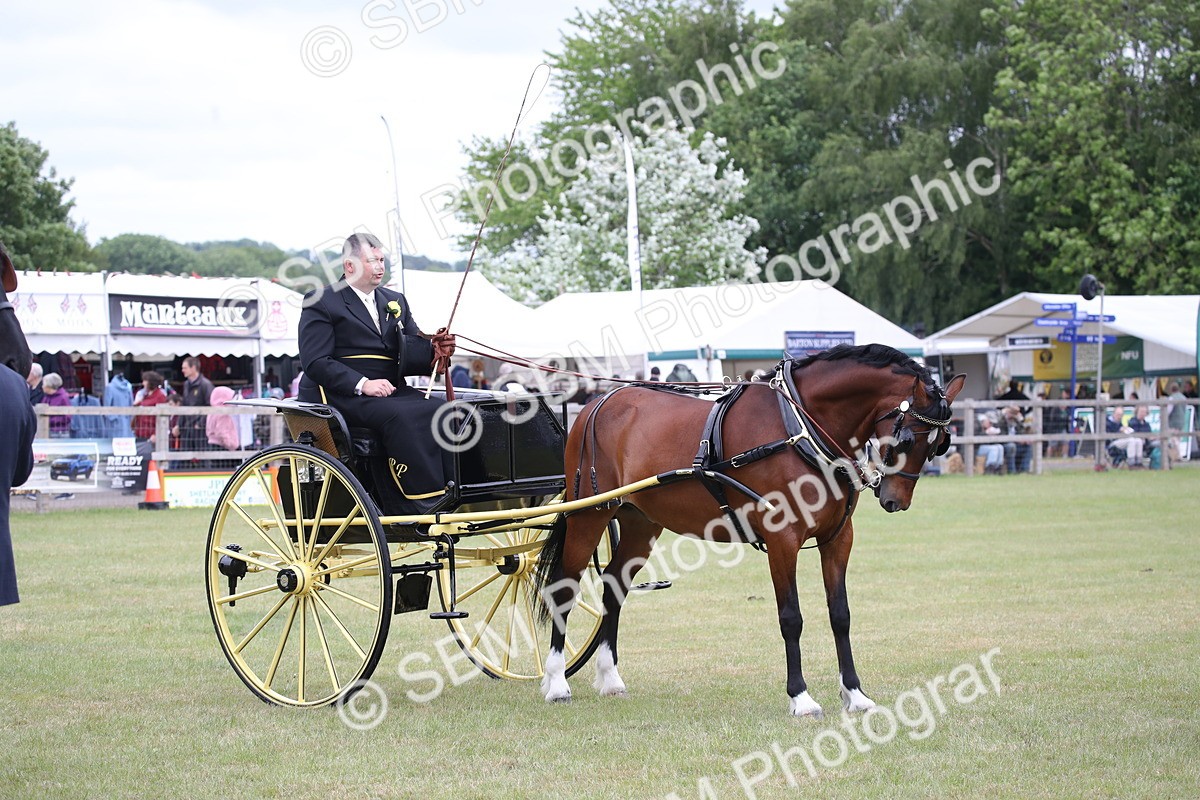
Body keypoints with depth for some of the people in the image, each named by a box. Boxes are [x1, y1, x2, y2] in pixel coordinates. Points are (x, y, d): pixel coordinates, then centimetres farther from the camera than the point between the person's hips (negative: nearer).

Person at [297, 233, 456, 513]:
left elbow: (411, 354, 12)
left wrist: (434, 350, -13)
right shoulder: (321, 303, 2)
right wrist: (362, 384, -21)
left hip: (391, 390, 6)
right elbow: (315, 362, -9)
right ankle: (426, 505, -36)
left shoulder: (396, 301, 22)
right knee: (400, 416, -34)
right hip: (341, 396, -6)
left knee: (439, 410, -23)